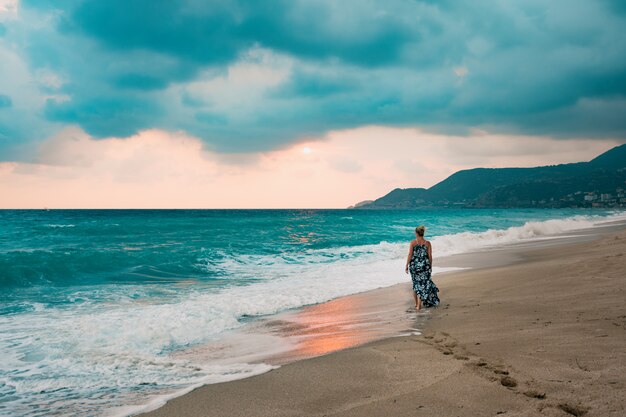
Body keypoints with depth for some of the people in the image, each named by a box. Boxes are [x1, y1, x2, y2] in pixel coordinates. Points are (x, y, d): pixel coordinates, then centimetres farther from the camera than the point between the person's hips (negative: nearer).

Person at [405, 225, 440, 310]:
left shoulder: (413, 242, -7)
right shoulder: (427, 243, -2)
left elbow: (410, 255, -8)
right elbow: (430, 256, 0)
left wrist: (406, 266, 0)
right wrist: (430, 267, 12)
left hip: (414, 265, 0)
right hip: (424, 265, 0)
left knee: (416, 283, 15)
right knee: (423, 284, 6)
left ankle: (416, 303, 22)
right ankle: (419, 305, 2)